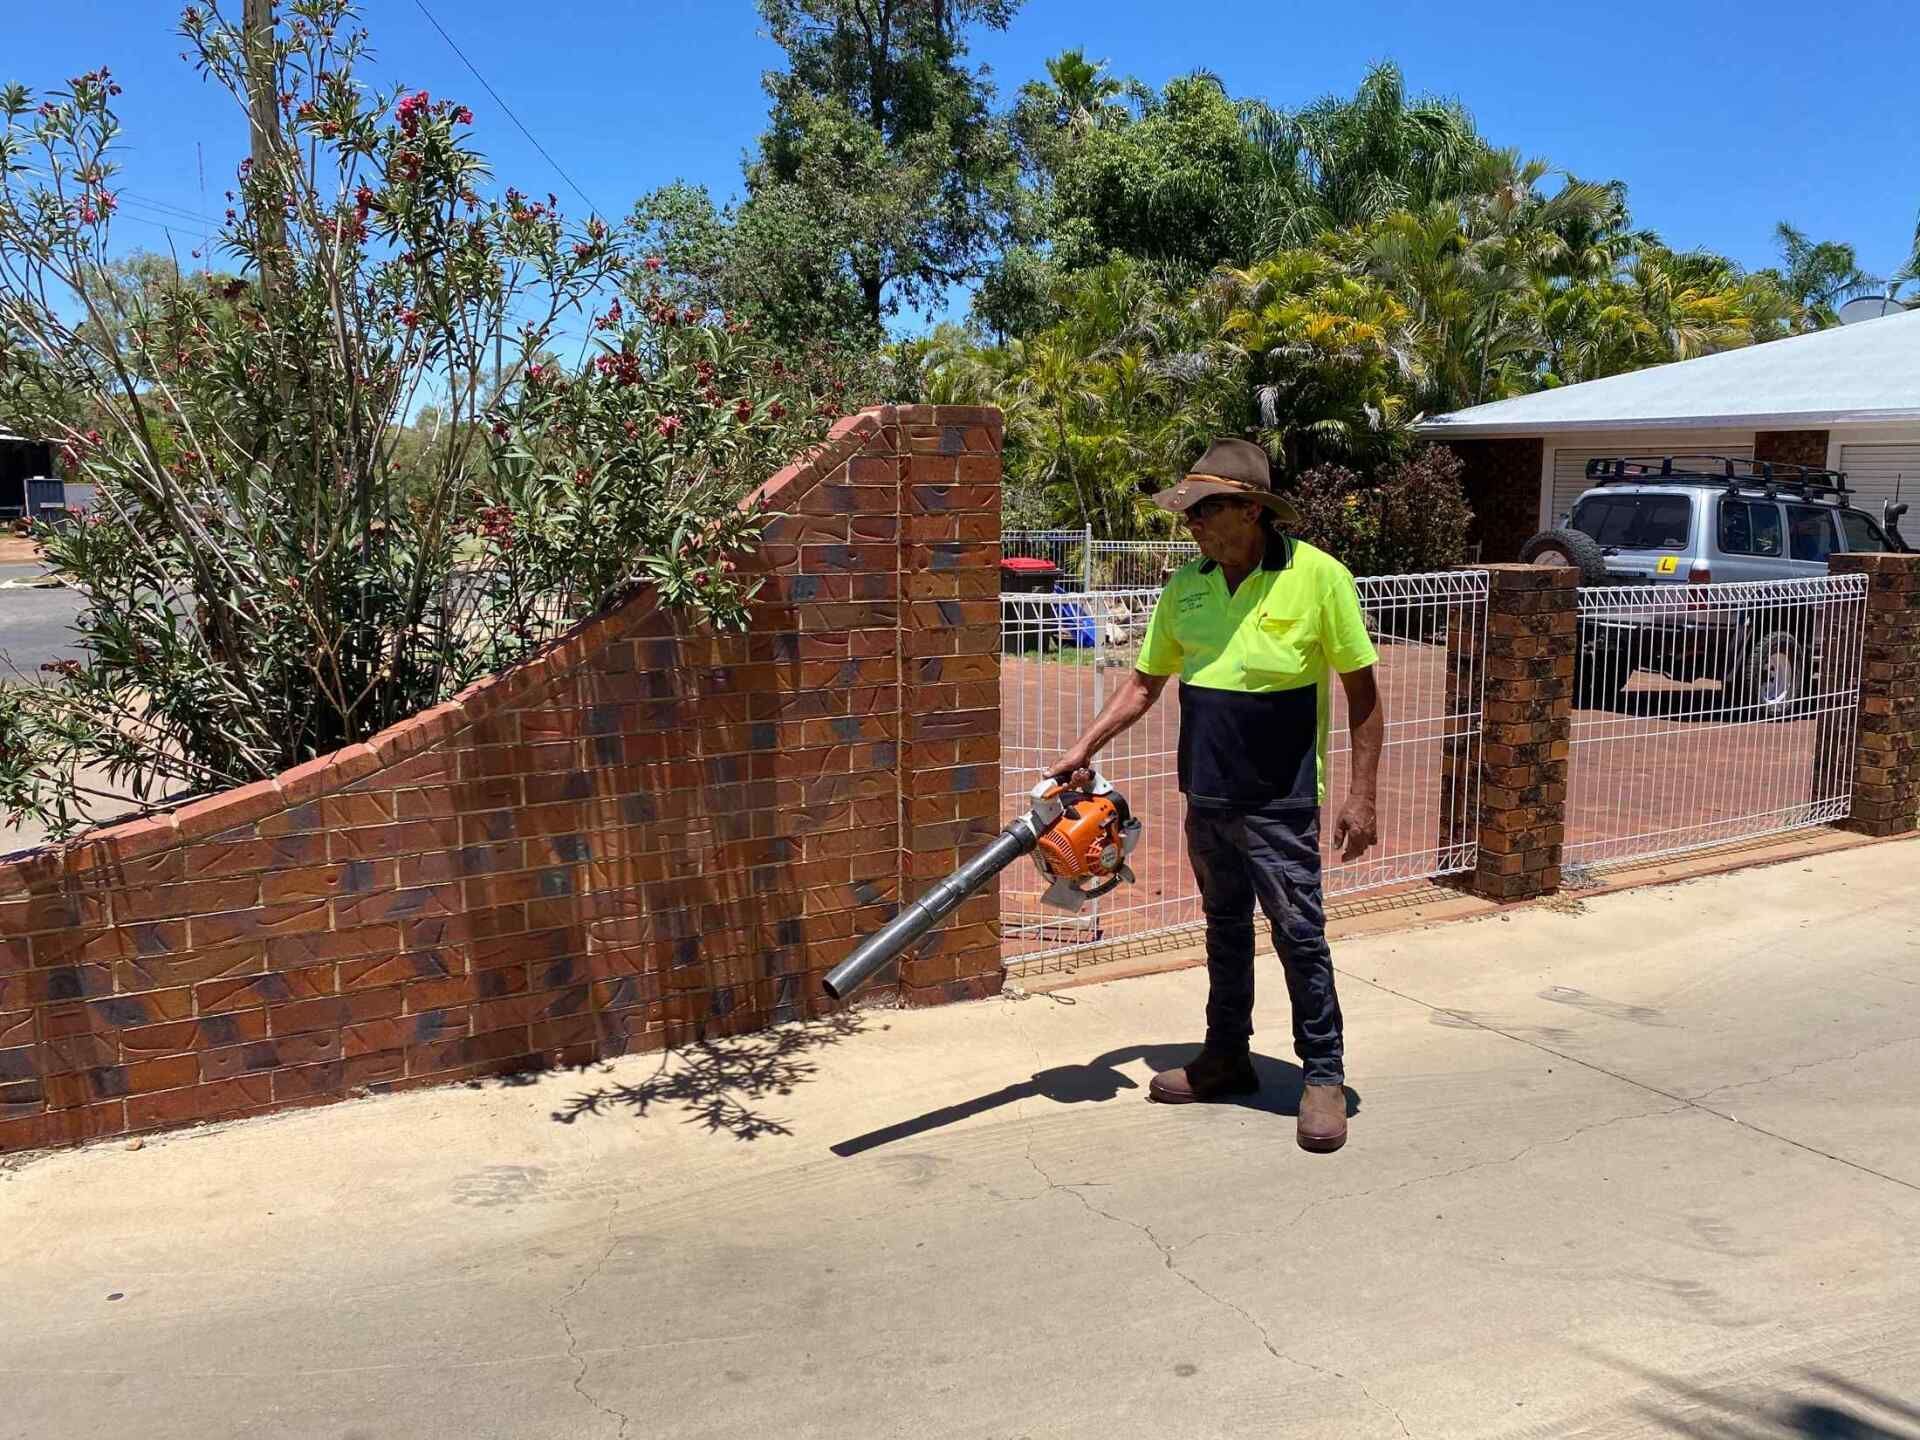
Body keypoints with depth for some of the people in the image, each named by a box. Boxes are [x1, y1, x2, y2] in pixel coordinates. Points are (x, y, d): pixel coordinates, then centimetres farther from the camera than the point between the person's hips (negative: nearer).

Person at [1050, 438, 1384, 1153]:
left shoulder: (1318, 577, -13)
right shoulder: (1186, 585, 3)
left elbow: (1362, 691, -8)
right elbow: (1145, 681, 12)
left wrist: (1361, 794, -11)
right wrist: (1085, 747, 3)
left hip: (1280, 804, -6)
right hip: (1207, 798, 6)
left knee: (1299, 935, 1)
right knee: (1225, 930, 17)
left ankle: (1324, 1075, 15)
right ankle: (1227, 1056, 31)